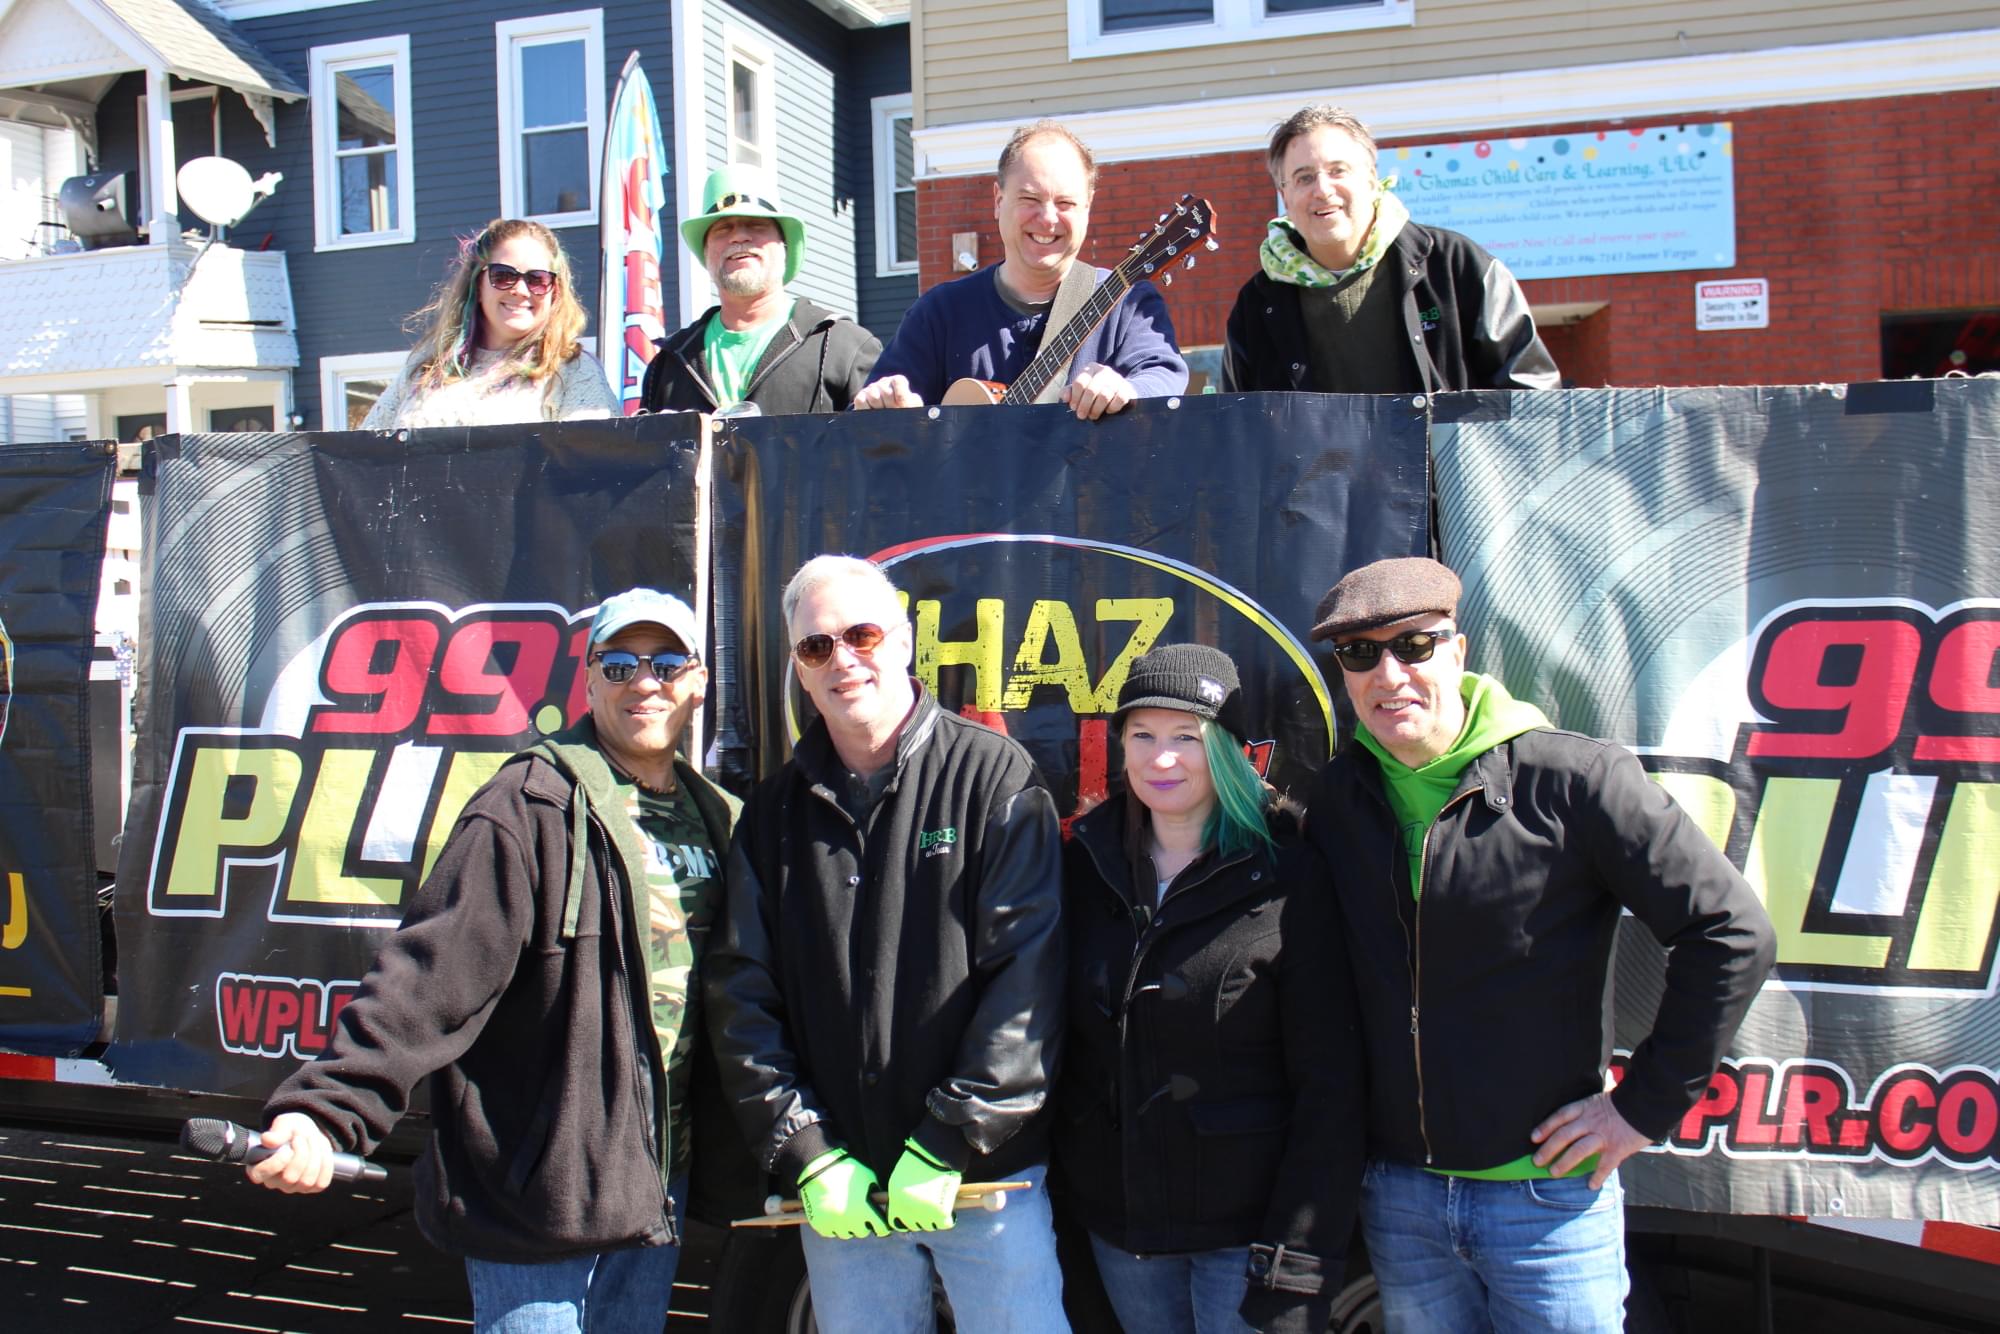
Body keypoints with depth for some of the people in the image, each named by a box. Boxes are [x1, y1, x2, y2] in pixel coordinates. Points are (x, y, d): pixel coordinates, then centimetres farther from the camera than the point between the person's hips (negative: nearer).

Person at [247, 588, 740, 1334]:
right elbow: (433, 973, -21)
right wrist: (324, 1108, -30)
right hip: (539, 1188, -7)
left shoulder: (714, 819, 9)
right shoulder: (534, 805, -13)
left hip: (653, 1190, 7)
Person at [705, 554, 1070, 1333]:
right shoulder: (776, 811, 8)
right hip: (843, 1188, 3)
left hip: (988, 1177, -3)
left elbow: (1028, 969, -11)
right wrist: (807, 1154, -6)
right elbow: (741, 993, 4)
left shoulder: (993, 777, -4)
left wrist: (950, 1144, -14)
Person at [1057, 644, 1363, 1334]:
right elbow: (1056, 1037, 8)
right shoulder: (1086, 864, 2)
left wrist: (1299, 1260, -15)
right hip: (1115, 1221, 4)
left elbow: (1329, 1084, -12)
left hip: (1245, 1229, -4)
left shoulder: (1284, 881, -11)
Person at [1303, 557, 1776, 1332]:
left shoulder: (1572, 780, -13)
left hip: (1548, 1193, -4)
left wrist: (1645, 1106, -10)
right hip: (1397, 1195, 4)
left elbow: (1732, 934, -11)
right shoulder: (1335, 798, 1)